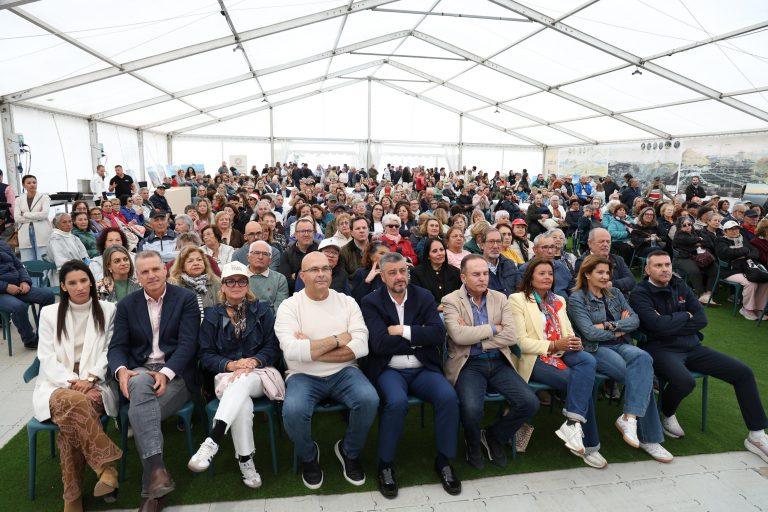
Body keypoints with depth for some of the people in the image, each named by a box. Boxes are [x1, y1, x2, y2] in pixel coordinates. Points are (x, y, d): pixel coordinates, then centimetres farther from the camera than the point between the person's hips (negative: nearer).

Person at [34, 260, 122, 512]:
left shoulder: (108, 310, 9)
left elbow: (109, 352, 6)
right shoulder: (49, 313, 11)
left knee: (71, 415, -33)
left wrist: (89, 379, -13)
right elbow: (47, 358, 4)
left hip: (95, 384, 0)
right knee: (72, 402, -37)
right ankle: (107, 467, -31)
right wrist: (73, 383, -13)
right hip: (58, 383, 0)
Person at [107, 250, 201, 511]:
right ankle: (157, 470, -44)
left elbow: (187, 344, -6)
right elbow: (117, 347, 8)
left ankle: (151, 489, -21)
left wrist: (165, 373, -21)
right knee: (141, 384, -35)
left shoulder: (186, 299, 2)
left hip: (175, 373, -2)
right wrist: (121, 370, -15)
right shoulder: (126, 305, 13)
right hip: (139, 370, 2)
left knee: (138, 412, -29)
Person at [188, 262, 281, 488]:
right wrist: (230, 365, -12)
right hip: (226, 374, 0)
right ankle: (245, 461, -26)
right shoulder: (212, 315, 13)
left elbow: (273, 348, 5)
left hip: (259, 372, 0)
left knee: (242, 382, -38)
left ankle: (211, 442, -45)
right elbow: (206, 355, 7)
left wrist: (253, 361, -15)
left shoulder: (262, 310, 12)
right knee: (242, 402, -35)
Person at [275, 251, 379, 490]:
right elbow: (292, 351, -18)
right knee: (293, 410, -31)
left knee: (369, 399, -27)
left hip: (343, 372, 2)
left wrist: (311, 348, -14)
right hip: (303, 376, -1)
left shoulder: (347, 302, 4)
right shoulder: (289, 306, -2)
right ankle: (308, 456, 6)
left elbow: (361, 347, -8)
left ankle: (350, 452, 6)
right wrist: (337, 339, -12)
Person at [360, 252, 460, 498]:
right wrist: (419, 338, -8)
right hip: (389, 370, -2)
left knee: (449, 397, -23)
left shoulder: (424, 297, 8)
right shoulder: (371, 302, 0)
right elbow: (380, 344, -13)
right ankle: (385, 465, -7)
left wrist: (403, 331, -13)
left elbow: (438, 334, -5)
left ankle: (444, 461, 0)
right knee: (397, 402, -32)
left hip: (423, 368, 3)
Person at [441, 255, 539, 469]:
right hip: (469, 364, -4)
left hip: (499, 363, 4)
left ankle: (494, 436, 14)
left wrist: (475, 338, -10)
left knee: (530, 403, -15)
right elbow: (458, 335, -18)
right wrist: (493, 328, -8)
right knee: (472, 407, -30)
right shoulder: (451, 301, -2)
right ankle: (473, 444, 8)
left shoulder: (500, 298, 10)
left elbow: (511, 336, -2)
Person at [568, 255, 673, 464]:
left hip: (621, 345, 5)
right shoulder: (576, 299, -1)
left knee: (642, 358, -31)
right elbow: (589, 332, -11)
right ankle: (648, 438, -21)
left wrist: (609, 325, -9)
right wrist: (620, 330, -2)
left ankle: (629, 417, -33)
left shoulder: (615, 293, 17)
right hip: (596, 350, -5)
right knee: (643, 375, -27)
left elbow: (635, 320, 6)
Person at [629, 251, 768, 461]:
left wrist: (670, 324, -9)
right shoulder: (640, 294, -8)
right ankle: (667, 415, -1)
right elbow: (658, 325, -22)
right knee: (684, 381, -35)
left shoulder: (680, 286, 12)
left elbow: (702, 319, 4)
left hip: (692, 347, 7)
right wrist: (685, 316, -6)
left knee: (743, 372, -2)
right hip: (661, 349, -7)